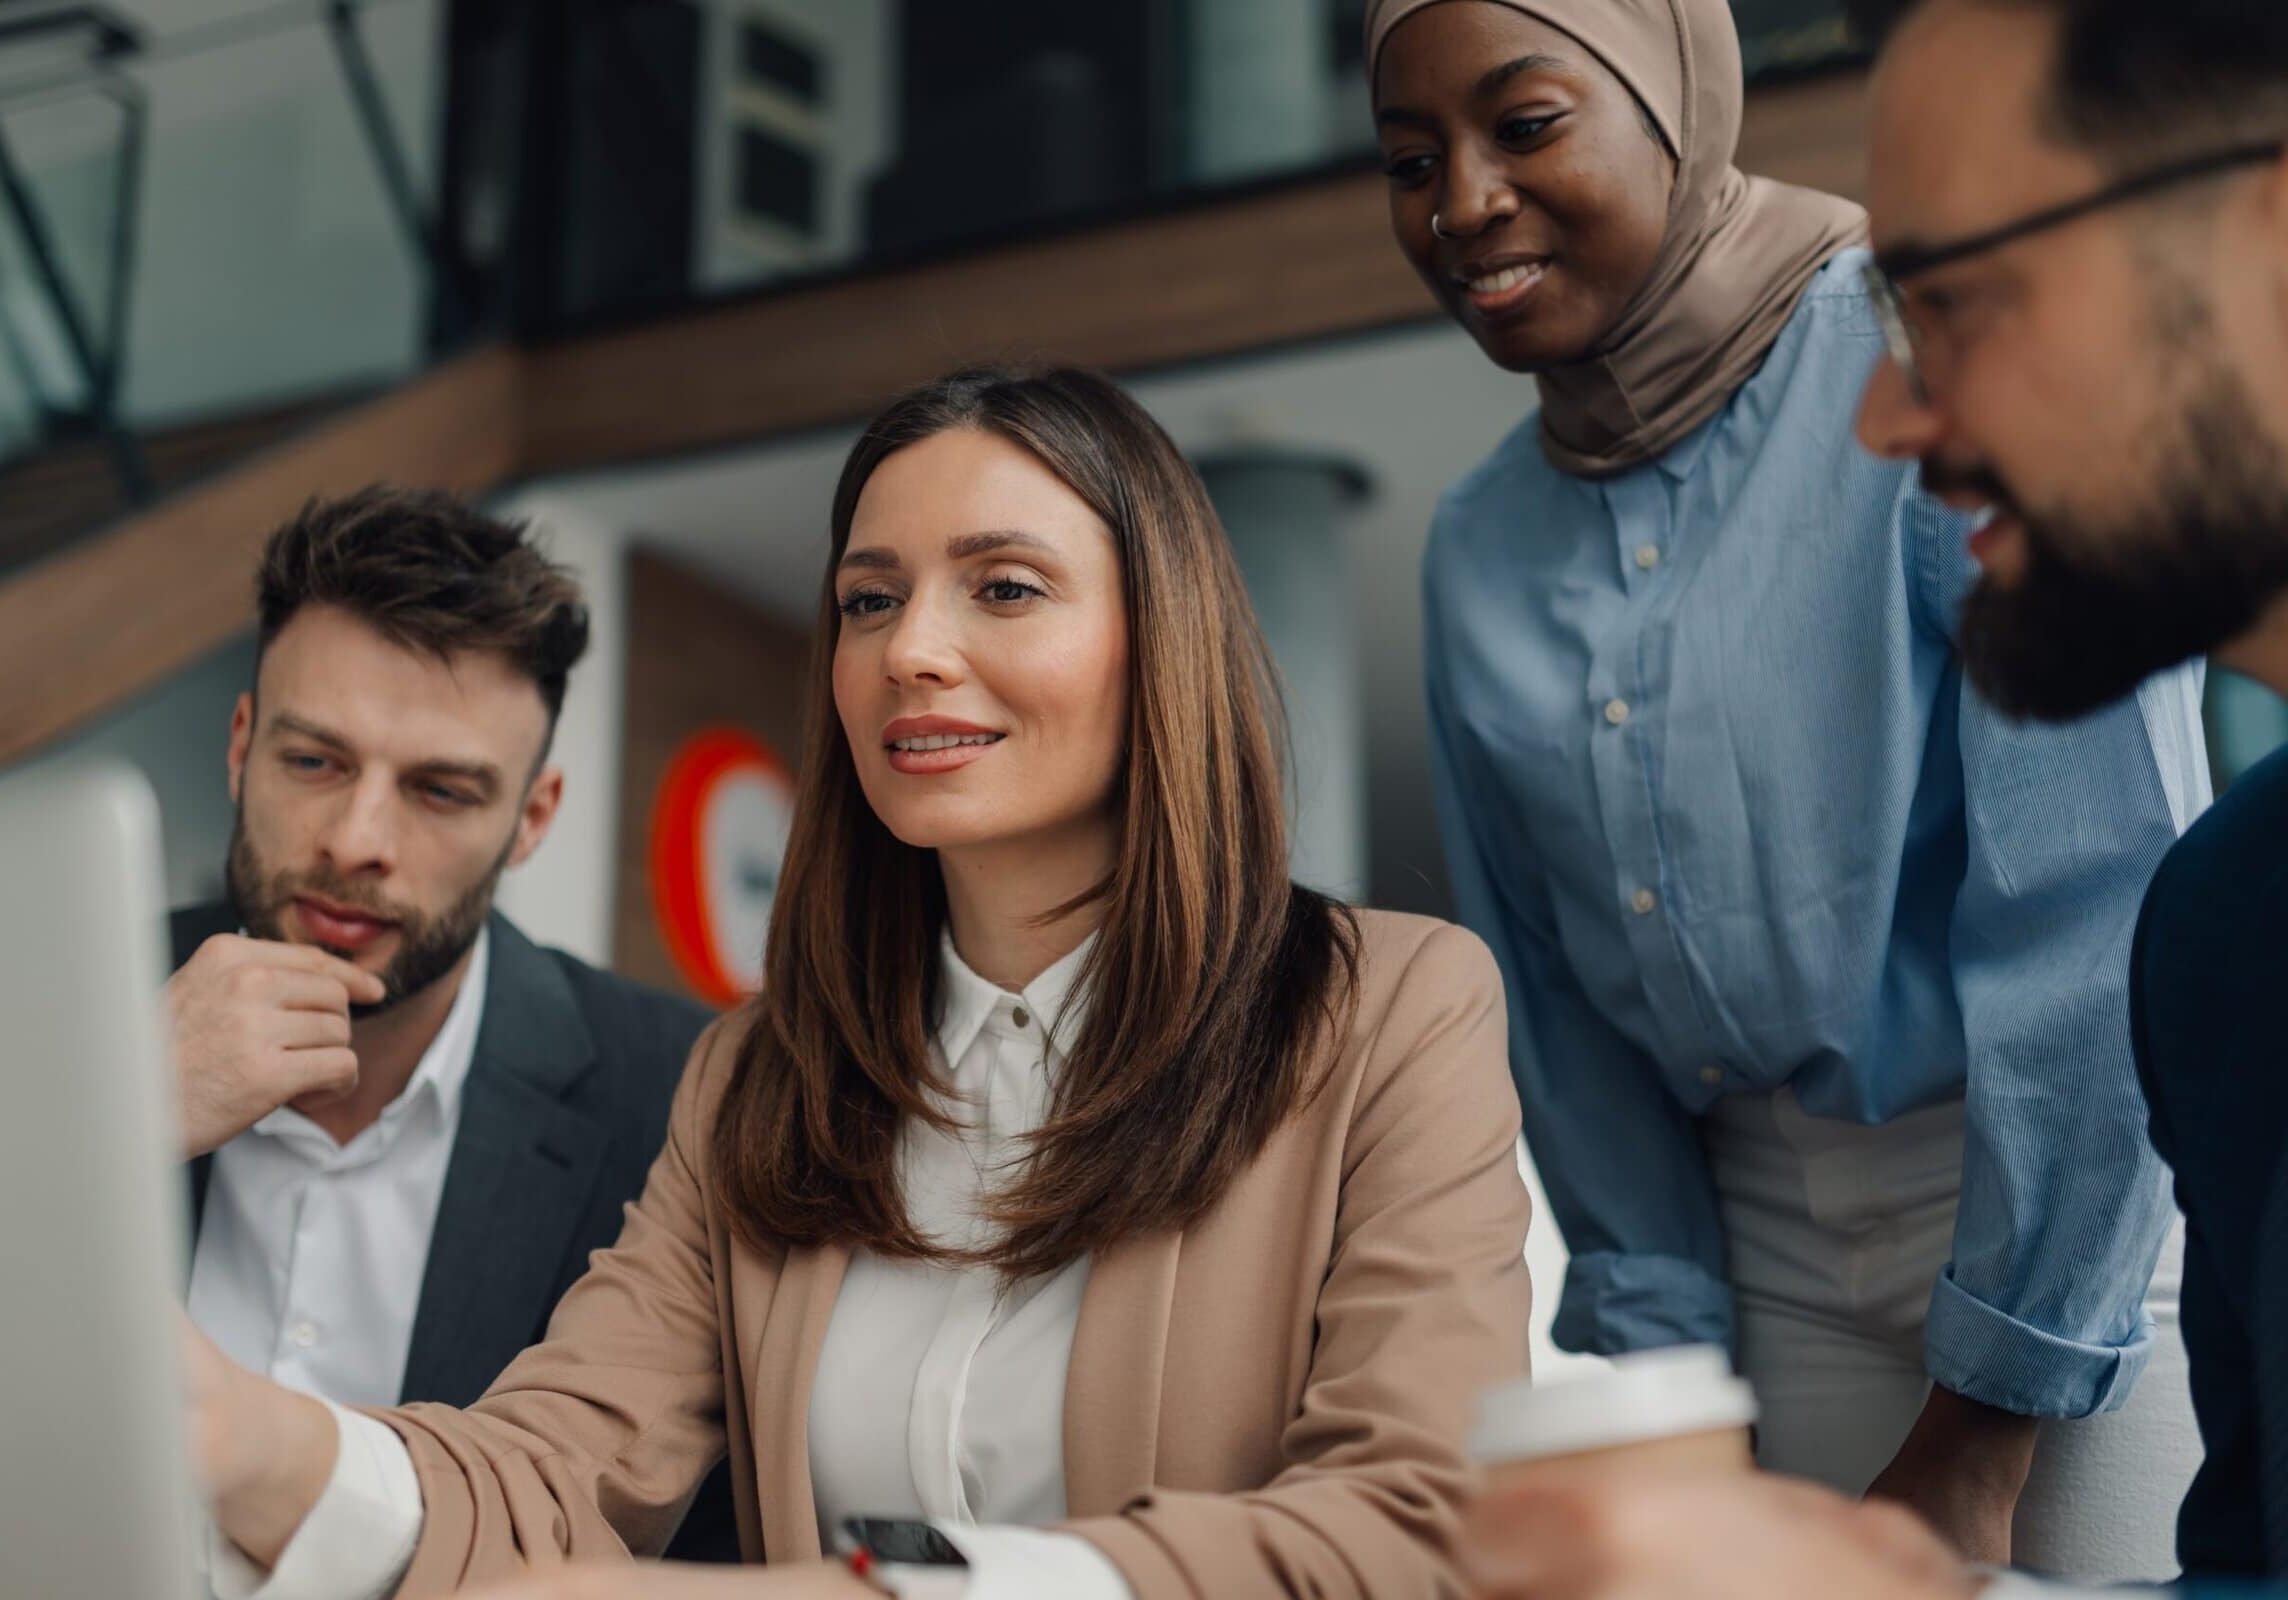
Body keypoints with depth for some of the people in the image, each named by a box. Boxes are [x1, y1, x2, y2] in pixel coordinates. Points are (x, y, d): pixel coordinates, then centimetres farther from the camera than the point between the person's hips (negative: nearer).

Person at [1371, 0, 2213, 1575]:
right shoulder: (1481, 549, 4)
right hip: (1775, 1248, 5)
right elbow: (1554, 989, 10)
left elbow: (2102, 911, -17)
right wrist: (1666, 1363, 6)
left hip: (2089, 1216, -4)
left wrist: (1977, 1438, -14)